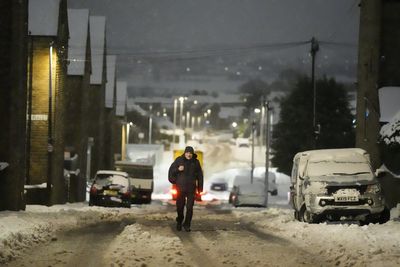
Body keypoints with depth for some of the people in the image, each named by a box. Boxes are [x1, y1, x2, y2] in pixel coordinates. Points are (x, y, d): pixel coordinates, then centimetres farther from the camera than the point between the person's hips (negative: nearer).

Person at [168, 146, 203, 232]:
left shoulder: (195, 162, 2)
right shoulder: (179, 160, -2)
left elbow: (199, 175, 7)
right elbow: (171, 170, 4)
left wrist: (200, 188, 5)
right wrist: (178, 169, -17)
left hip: (191, 188, 0)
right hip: (181, 187, 0)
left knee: (189, 207, -6)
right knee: (180, 206, 6)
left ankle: (187, 225, 5)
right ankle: (179, 222, 30)